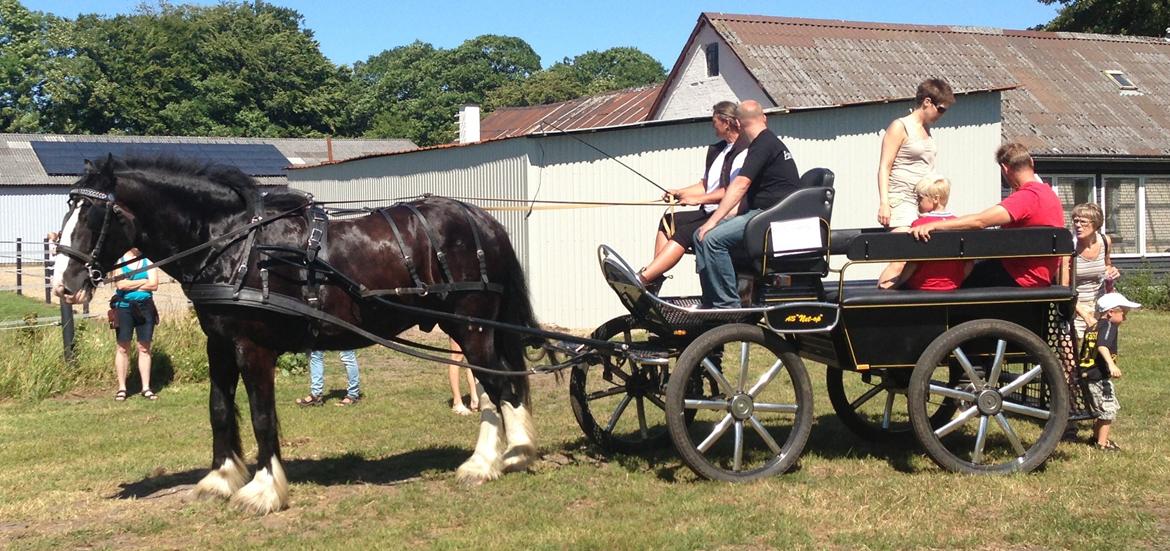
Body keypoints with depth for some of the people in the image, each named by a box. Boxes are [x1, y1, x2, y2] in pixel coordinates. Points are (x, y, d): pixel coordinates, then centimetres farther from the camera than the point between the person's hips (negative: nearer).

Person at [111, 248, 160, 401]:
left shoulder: (148, 262, 8)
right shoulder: (119, 261, 2)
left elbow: (154, 285, -5)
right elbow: (120, 284, -12)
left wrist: (130, 285, -9)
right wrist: (143, 281, -7)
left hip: (145, 307, 2)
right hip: (124, 307, -2)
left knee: (144, 348, 4)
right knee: (123, 348, 1)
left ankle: (146, 388, 8)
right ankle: (122, 388, 7)